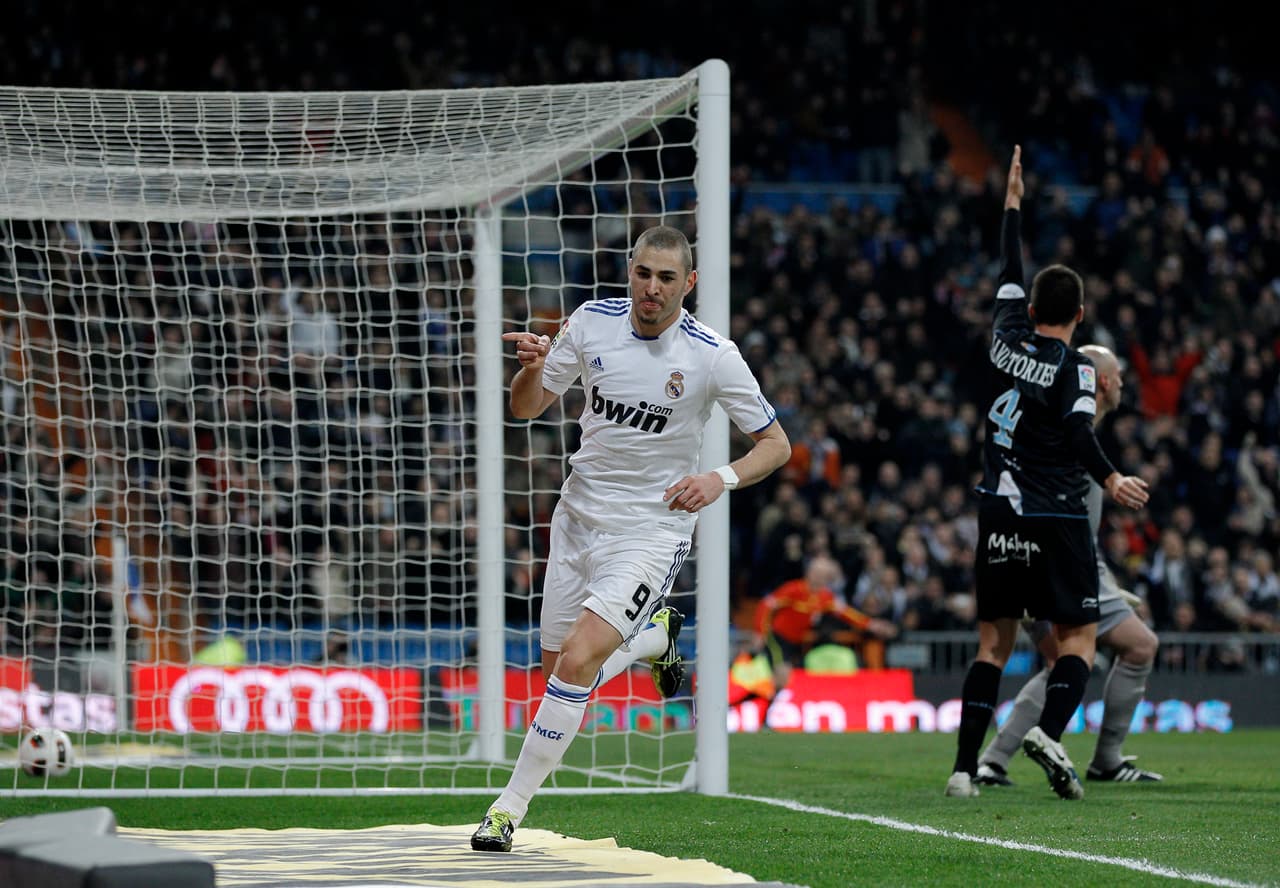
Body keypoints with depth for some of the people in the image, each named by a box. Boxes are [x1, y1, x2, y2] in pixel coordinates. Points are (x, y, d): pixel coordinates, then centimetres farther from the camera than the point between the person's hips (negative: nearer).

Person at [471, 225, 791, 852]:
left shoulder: (712, 355, -12)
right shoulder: (591, 323, -3)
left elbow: (775, 444, -4)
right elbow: (527, 407, 7)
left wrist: (721, 479, -23)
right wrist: (533, 366, -16)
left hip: (651, 532, -5)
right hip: (578, 517, 5)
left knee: (577, 663, -20)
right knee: (558, 669, 10)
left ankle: (511, 807, -10)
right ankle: (655, 635, 40)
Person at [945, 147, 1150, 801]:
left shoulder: (1008, 341, 6)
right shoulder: (1073, 367, -8)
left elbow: (1009, 275, 21)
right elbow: (1078, 436, -21)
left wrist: (1013, 203, 30)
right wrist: (1111, 480, -27)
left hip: (999, 516, 5)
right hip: (1056, 519, -5)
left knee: (994, 641, 8)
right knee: (1078, 637, 1)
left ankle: (965, 766, -2)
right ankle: (1048, 729, -25)